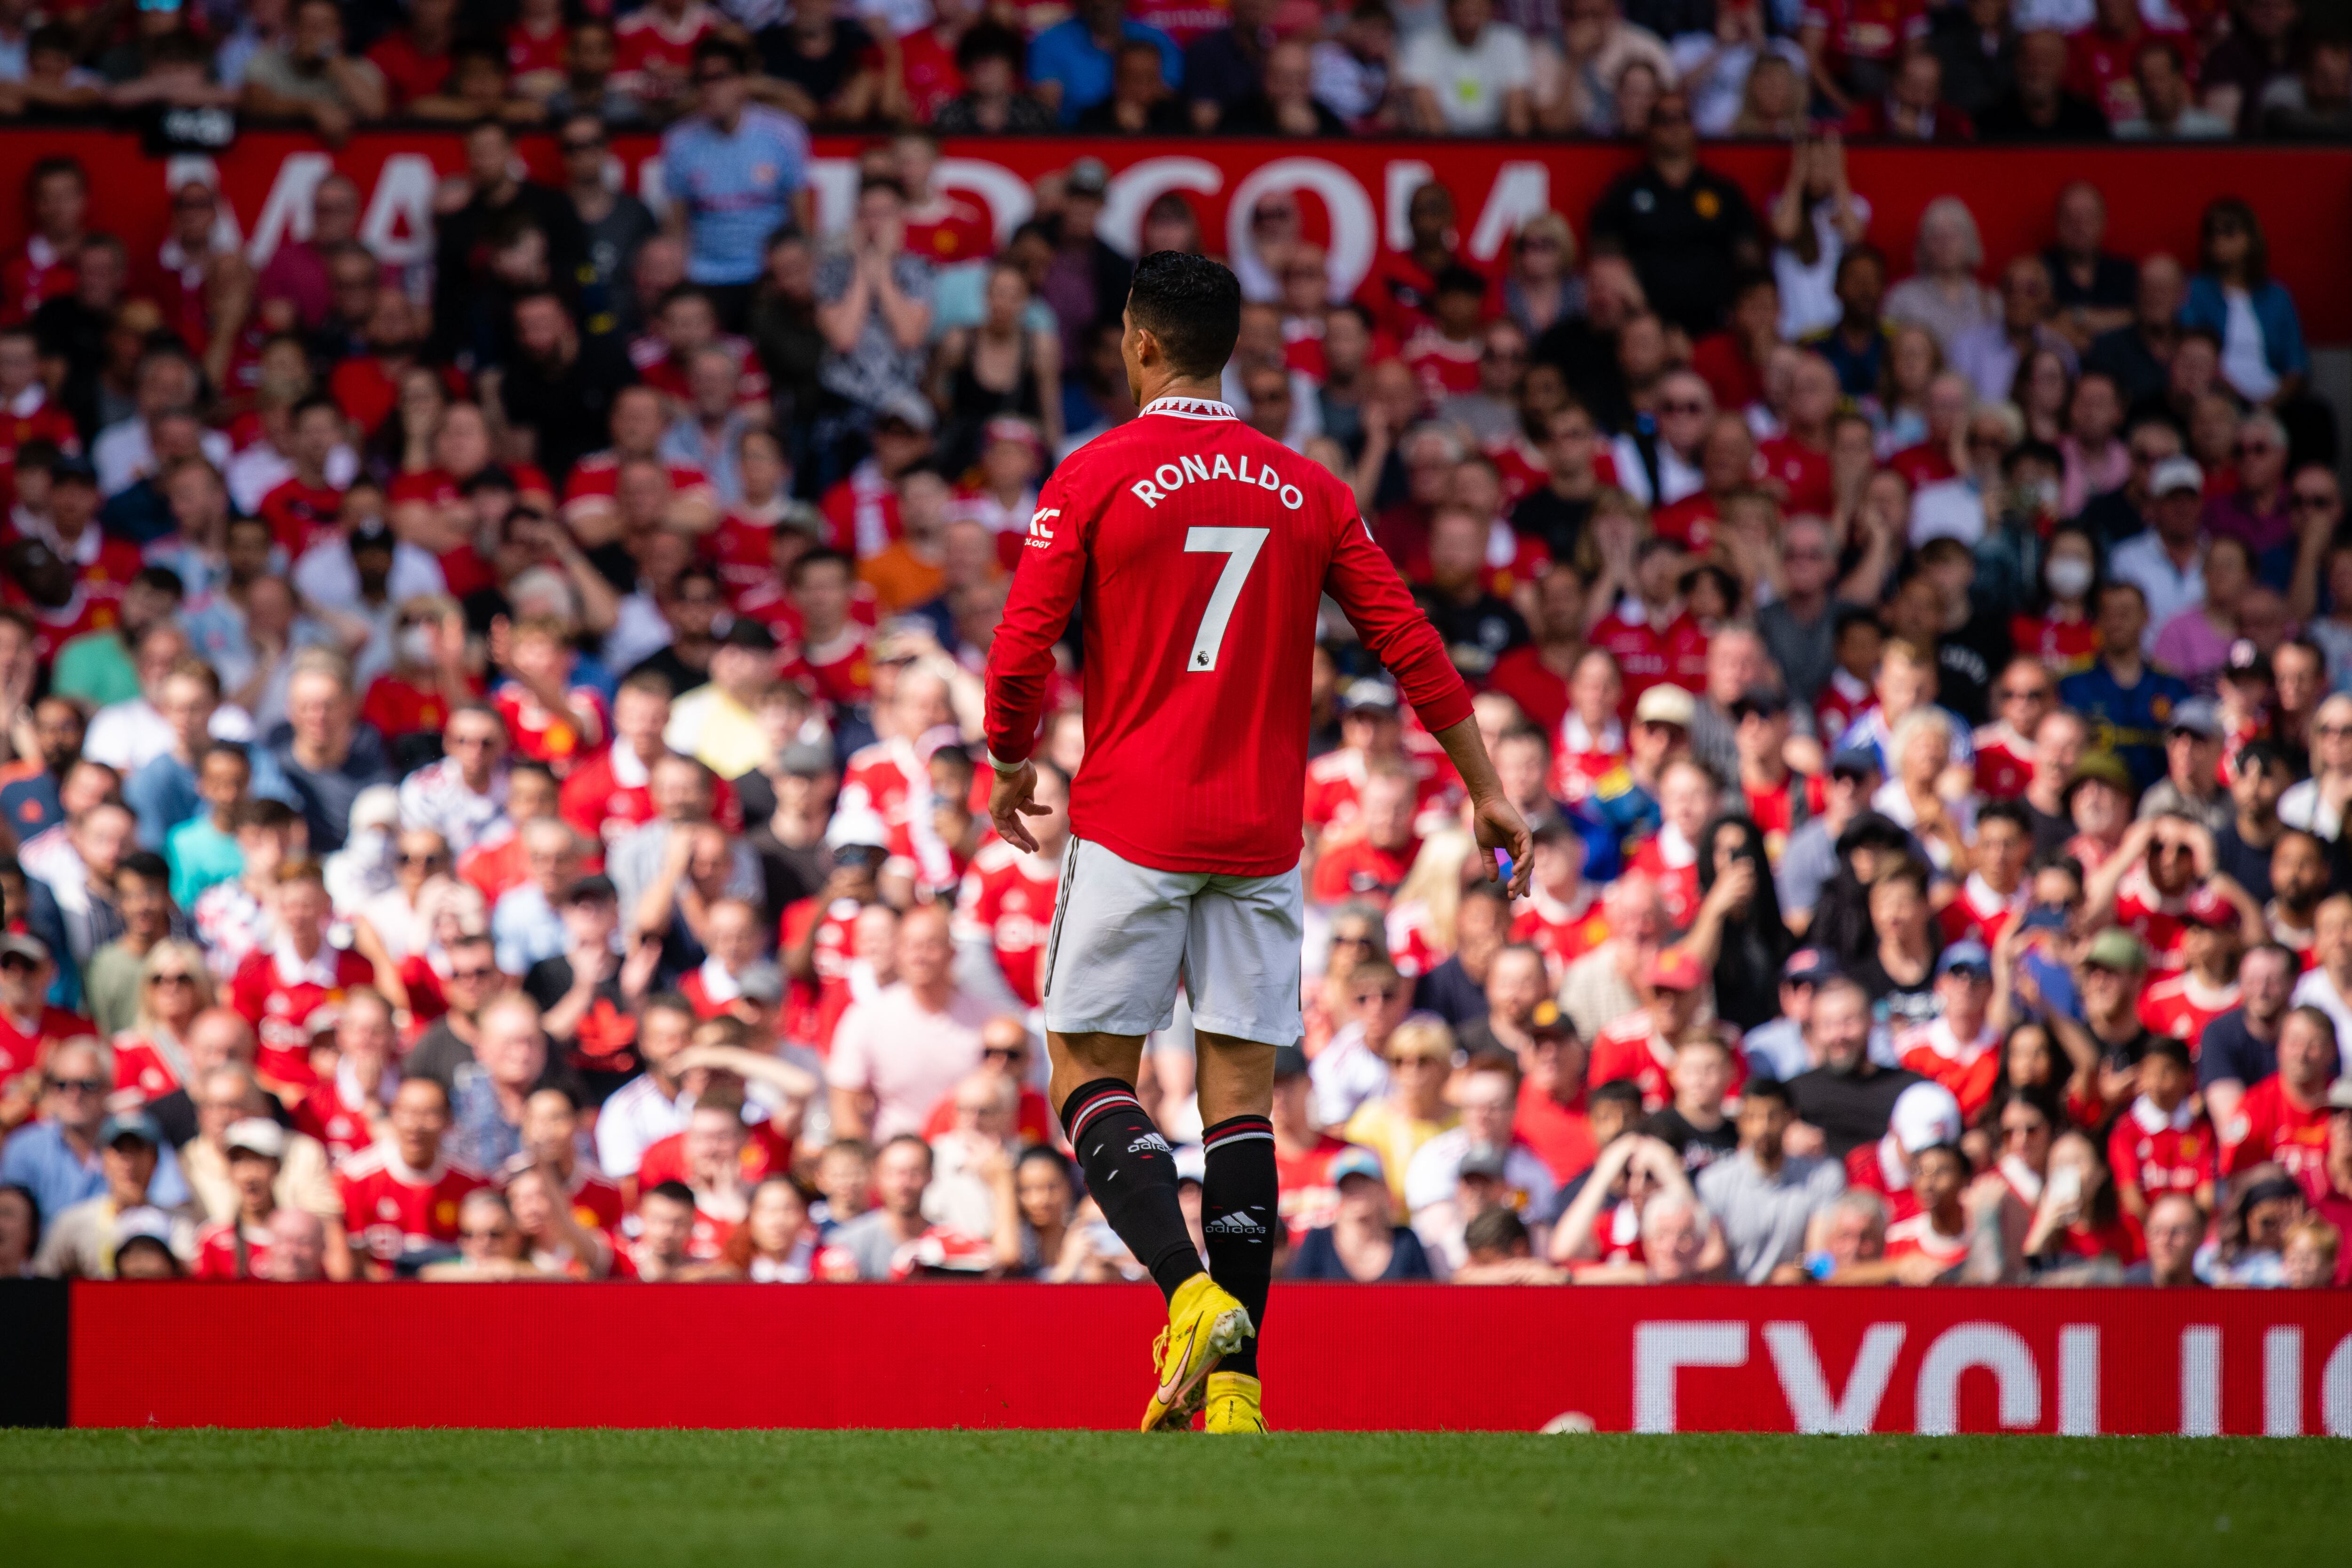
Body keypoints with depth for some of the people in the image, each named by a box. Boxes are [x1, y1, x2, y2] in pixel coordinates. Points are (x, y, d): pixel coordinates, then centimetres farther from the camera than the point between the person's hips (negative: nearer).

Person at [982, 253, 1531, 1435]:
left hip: (1130, 829, -3)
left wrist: (1010, 768, 13)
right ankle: (1235, 1384, -2)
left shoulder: (1093, 478, -4)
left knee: (1091, 1071, 3)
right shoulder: (1307, 490, 7)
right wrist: (1487, 793, 15)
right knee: (1239, 1094, 4)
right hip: (1261, 838, 3)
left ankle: (1191, 1291, -20)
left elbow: (1019, 658, -6)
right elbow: (1411, 647, 7)